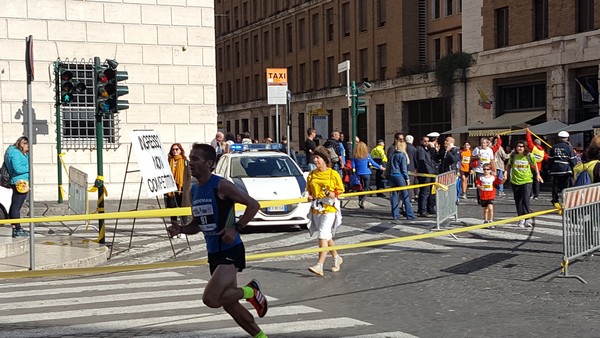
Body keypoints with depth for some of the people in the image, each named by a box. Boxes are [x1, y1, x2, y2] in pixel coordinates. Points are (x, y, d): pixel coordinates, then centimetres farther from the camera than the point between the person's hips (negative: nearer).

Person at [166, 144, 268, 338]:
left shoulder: (221, 186, -14)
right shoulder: (194, 190, 9)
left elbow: (253, 205, -13)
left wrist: (236, 228, -21)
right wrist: (181, 230, -1)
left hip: (231, 251, -8)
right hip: (213, 253, 8)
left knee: (210, 299, -20)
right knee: (230, 305, 13)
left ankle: (250, 292, 5)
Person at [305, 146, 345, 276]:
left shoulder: (333, 174, -5)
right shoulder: (311, 175, 9)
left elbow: (340, 190, 1)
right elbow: (309, 190, 19)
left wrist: (333, 194, -18)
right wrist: (310, 197, -2)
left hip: (329, 208, -6)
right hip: (316, 208, 6)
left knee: (323, 236, -15)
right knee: (327, 236, 15)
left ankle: (319, 265, -19)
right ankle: (337, 258, 36)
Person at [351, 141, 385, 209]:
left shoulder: (354, 156, -2)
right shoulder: (367, 155, -5)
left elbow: (353, 165, -3)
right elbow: (373, 163, 1)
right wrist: (380, 167, 13)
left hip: (359, 174, 2)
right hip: (366, 174, -2)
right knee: (366, 188, 2)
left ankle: (360, 202, 14)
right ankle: (362, 201, -17)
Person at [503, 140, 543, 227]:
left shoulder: (529, 156, -4)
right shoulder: (513, 156, 0)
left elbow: (534, 165, 13)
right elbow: (508, 166, 12)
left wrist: (538, 174, 12)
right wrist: (505, 175, 4)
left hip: (527, 181, -2)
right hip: (515, 181, 2)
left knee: (525, 200, -13)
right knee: (518, 201, 7)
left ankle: (528, 219, -5)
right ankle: (521, 219, 17)